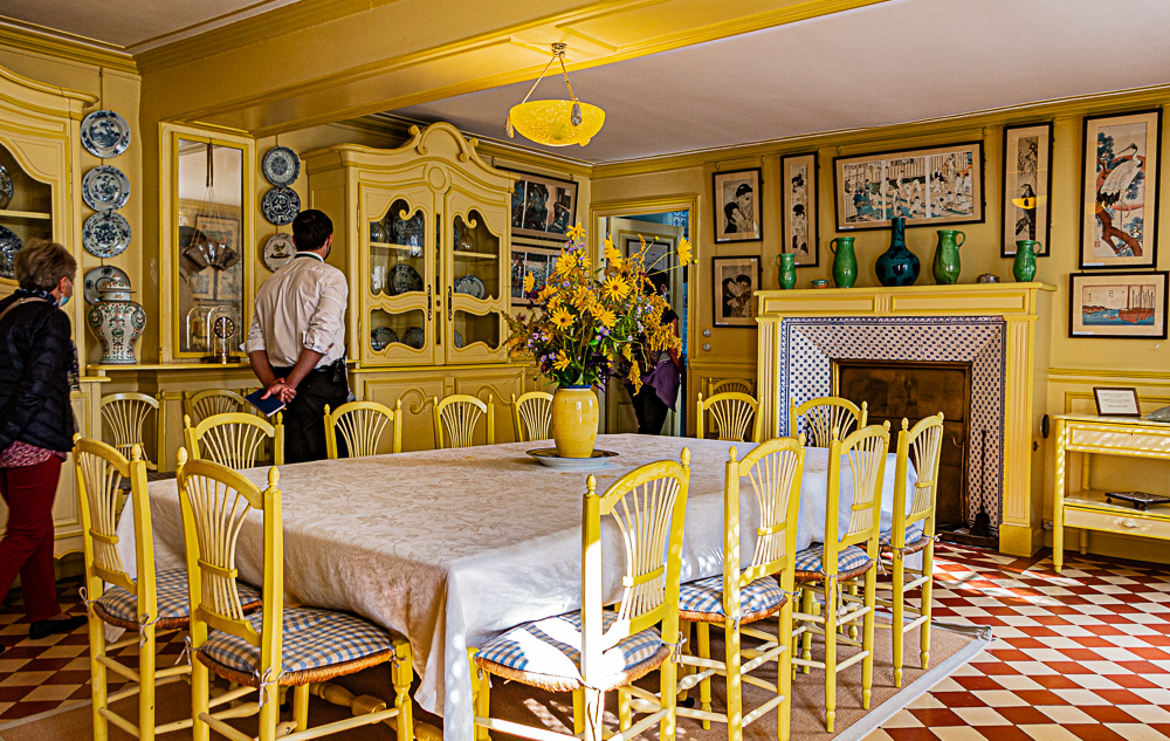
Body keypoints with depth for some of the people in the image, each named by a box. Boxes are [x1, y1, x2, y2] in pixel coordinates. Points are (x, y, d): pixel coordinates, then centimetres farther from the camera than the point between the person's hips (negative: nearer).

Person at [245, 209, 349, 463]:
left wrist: (271, 383, -2)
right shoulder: (330, 276, -4)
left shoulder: (270, 282, 16)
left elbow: (255, 340, 8)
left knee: (295, 464, 8)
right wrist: (289, 385, -14)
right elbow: (321, 335, -15)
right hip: (322, 382, -6)